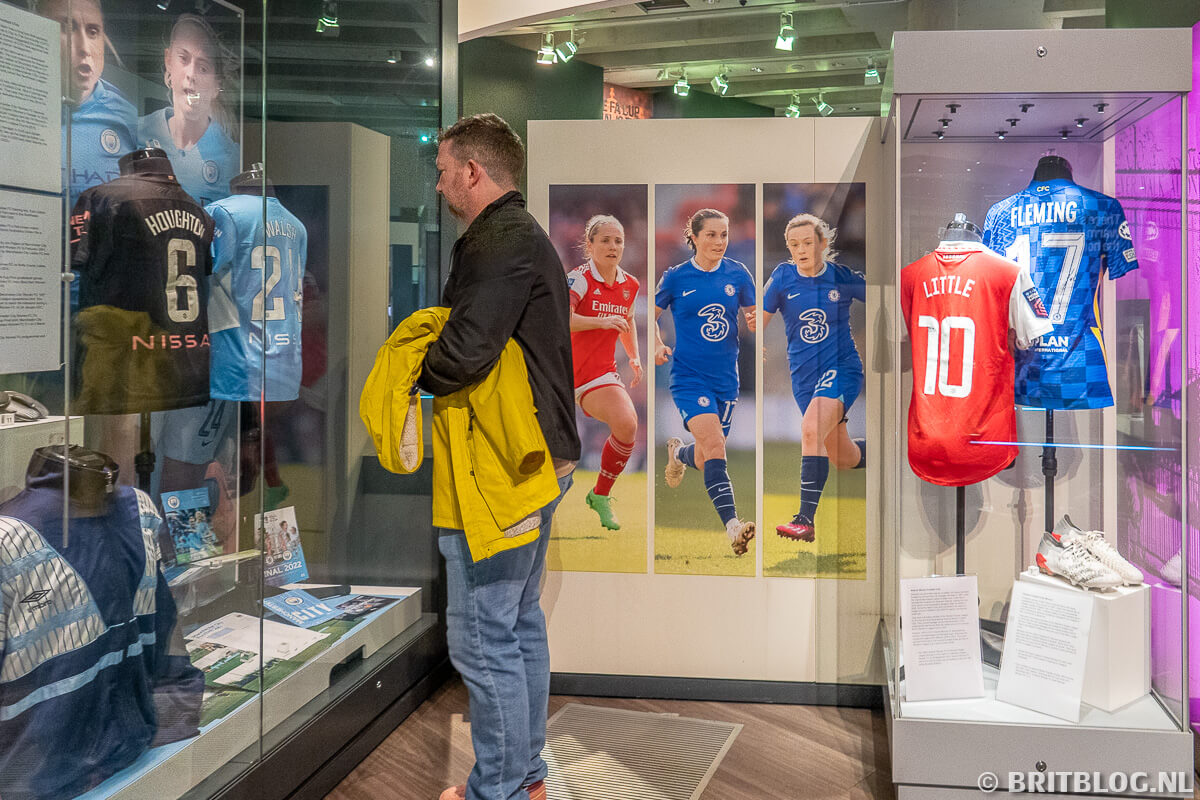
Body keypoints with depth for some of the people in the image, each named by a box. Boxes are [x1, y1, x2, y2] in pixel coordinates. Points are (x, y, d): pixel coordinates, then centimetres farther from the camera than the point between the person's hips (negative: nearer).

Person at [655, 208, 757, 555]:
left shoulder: (737, 273, 3)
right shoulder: (676, 277, -3)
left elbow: (754, 314, 10)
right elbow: (651, 314, 9)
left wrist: (755, 320, -14)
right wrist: (657, 344, -9)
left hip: (726, 377, 4)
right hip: (688, 375, -3)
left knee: (704, 461, 11)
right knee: (714, 443, -23)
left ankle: (678, 452, 47)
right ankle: (732, 525, -24)